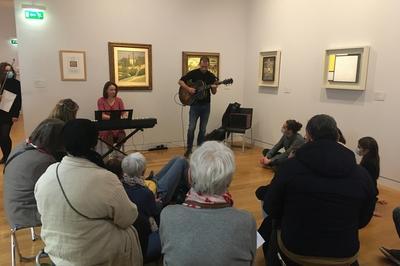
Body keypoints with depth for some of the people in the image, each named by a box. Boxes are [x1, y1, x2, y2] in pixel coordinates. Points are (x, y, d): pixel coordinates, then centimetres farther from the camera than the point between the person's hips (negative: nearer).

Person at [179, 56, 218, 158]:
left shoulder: (211, 76, 2)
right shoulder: (193, 73, -4)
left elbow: (214, 93, 5)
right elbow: (180, 81, 0)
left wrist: (214, 88, -17)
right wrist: (188, 88, -15)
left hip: (206, 105, 2)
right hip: (195, 104, -2)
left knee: (203, 129, 7)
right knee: (191, 128, -7)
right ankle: (189, 149, 10)